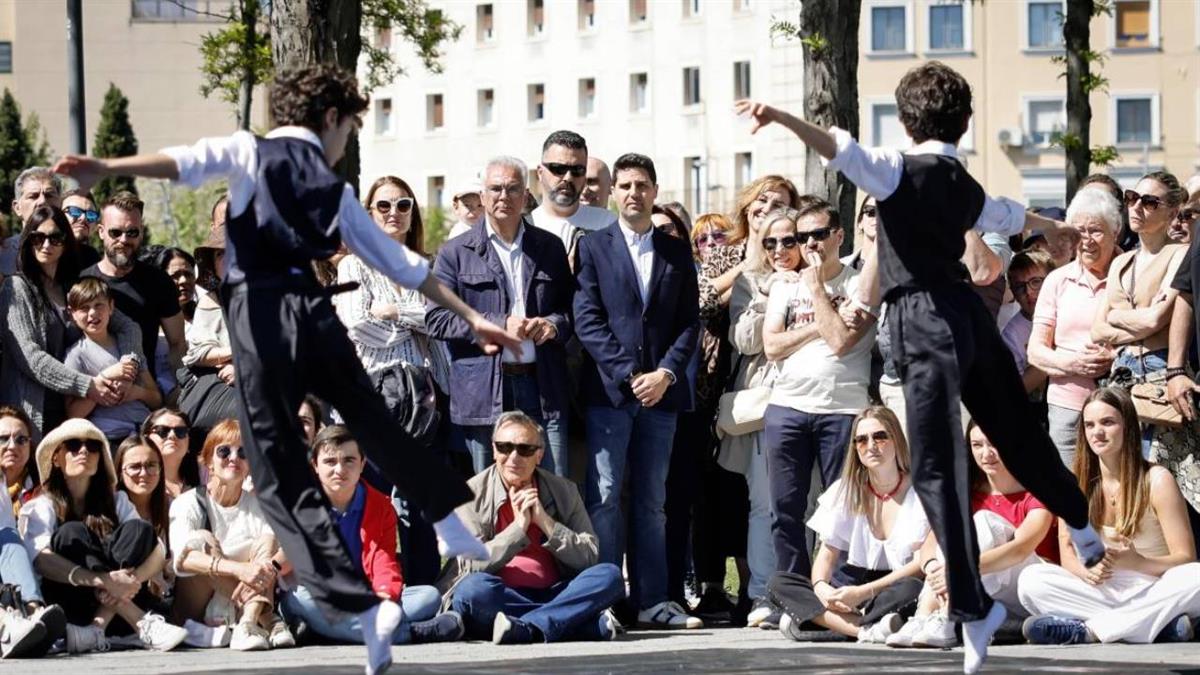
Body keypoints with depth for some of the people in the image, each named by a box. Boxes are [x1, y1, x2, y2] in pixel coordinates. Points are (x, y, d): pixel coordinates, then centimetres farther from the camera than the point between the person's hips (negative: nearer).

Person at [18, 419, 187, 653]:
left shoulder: (116, 502, 14)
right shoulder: (39, 508, 2)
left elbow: (157, 552, -1)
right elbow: (41, 559, -20)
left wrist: (128, 582, -25)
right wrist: (103, 580, -35)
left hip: (112, 605, 3)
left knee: (138, 529, -15)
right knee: (71, 534, -25)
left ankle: (97, 627, -34)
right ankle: (142, 625, -36)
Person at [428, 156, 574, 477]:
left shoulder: (550, 247, 13)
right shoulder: (455, 253, 5)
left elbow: (573, 307, 18)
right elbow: (436, 318, -3)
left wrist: (554, 325, -6)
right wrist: (499, 325, -12)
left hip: (543, 390, 2)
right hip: (484, 395, -2)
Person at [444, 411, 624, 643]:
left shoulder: (564, 491, 10)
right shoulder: (473, 494, 2)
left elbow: (589, 558, 2)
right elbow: (471, 566, -7)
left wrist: (545, 522, -8)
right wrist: (518, 527, -13)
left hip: (553, 593, 2)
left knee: (609, 575, -21)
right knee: (473, 588, -36)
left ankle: (526, 629, -36)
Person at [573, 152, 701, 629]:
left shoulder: (678, 253, 14)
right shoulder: (593, 247, 5)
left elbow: (690, 322, 9)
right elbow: (587, 320, -3)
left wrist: (665, 373, -6)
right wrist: (629, 375, -10)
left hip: (660, 391, 3)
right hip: (608, 390, -3)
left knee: (651, 501, 6)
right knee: (604, 498, -7)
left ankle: (651, 601, 7)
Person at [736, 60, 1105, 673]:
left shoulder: (902, 170, -4)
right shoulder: (964, 186, 17)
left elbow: (846, 152, -25)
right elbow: (1004, 215, 40)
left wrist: (783, 120, -38)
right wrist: (1045, 226, 63)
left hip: (924, 322, -7)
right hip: (966, 310, 7)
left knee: (936, 468, -6)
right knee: (1016, 430, 26)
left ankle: (973, 606, -12)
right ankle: (1082, 528, 46)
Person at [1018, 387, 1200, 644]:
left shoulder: (1156, 481, -6)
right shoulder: (1076, 484, 4)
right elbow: (1067, 553, 4)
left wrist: (1139, 563, -29)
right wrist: (1086, 570, -21)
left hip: (1153, 592, -3)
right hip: (1103, 592, 3)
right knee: (1031, 580, -21)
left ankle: (1084, 630, -31)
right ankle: (1157, 626, -29)